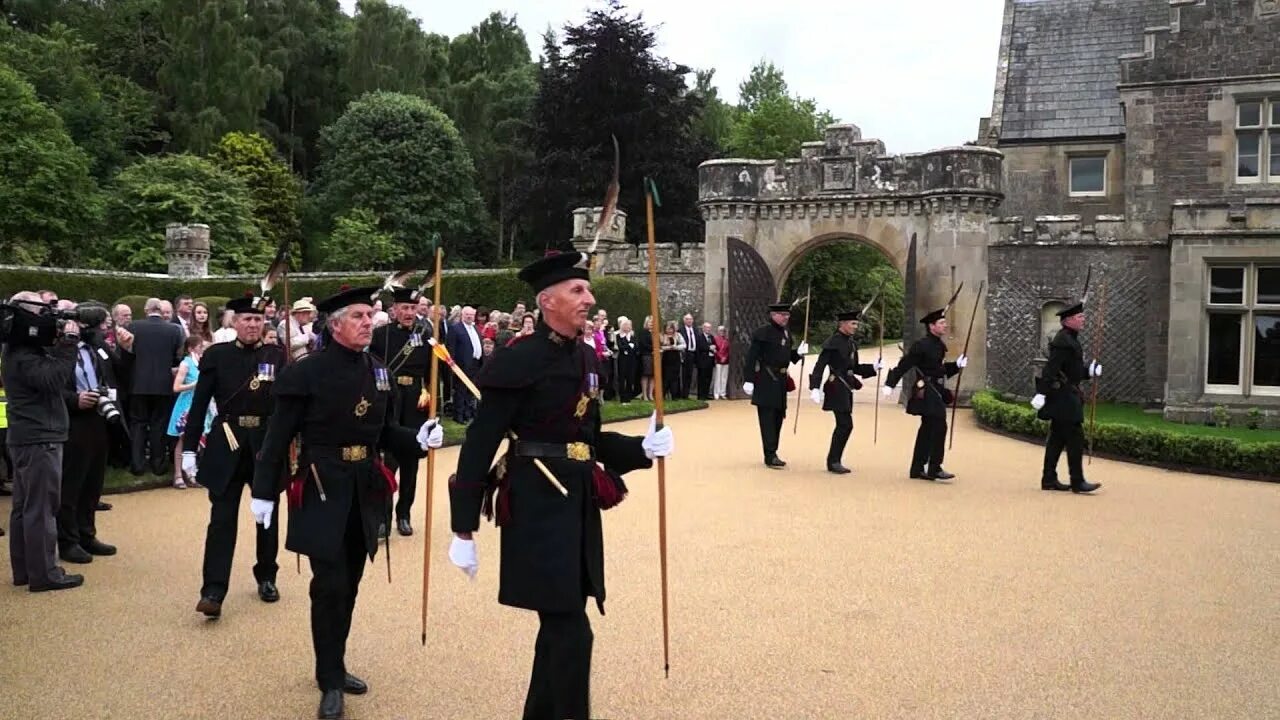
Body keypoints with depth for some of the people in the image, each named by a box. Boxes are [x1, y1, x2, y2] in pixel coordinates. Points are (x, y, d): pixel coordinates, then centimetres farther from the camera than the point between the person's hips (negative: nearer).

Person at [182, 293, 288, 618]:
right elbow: (199, 404, 0)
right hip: (227, 445, -1)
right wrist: (189, 448, -3)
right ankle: (213, 591, -1)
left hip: (268, 444, 2)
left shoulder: (278, 356, 3)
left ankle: (267, 577, 31)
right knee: (222, 520, -2)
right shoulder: (216, 355, 1)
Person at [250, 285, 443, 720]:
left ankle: (333, 667, 31)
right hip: (323, 489, -6)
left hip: (365, 490, 6)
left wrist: (419, 440, -8)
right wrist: (264, 492, -11)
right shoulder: (307, 371, -11)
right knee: (330, 586, -4)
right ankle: (330, 681, 11)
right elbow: (279, 437, -9)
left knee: (349, 584, 14)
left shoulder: (378, 371, 6)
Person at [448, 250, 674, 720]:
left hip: (578, 503, 8)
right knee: (571, 631, -7)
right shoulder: (519, 359, -13)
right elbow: (479, 447, -14)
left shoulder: (586, 357, 10)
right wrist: (463, 532, -14)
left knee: (559, 626, 18)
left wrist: (643, 448, -1)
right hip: (538, 505, -8)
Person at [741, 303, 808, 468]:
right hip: (766, 381, -8)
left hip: (781, 380, 8)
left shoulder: (786, 333, 13)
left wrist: (799, 353, 1)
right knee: (767, 418, -8)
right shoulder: (762, 333, -11)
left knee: (778, 417, 12)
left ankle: (771, 453, 22)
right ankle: (770, 456, -8)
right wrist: (749, 380, -18)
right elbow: (751, 357, -14)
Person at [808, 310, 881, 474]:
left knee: (843, 425, 11)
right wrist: (815, 388, -24)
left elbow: (855, 367, 19)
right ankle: (834, 461, -2)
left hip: (846, 388, 9)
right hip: (836, 388, -9)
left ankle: (834, 462, 19)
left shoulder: (851, 343, 13)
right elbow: (820, 366, -16)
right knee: (846, 424, -11)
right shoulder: (833, 342, -11)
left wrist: (873, 367, 5)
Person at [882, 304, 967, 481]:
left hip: (936, 392, 9)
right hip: (927, 393, -9)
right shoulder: (921, 345, -13)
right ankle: (934, 469, -8)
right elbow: (904, 365, -17)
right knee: (939, 426, -13)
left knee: (927, 430, 12)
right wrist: (890, 384, -20)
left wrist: (957, 365, 9)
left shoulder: (940, 346, 14)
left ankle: (918, 469, 18)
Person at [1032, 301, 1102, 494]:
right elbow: (1050, 369, -23)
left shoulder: (1070, 340, 17)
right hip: (1063, 397, -11)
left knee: (1057, 438, 11)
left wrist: (1089, 371, 7)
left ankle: (1049, 479, 15)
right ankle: (1077, 482, -4)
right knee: (1075, 438, -8)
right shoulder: (1063, 341, -15)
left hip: (1065, 397, 11)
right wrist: (1041, 393, -27)